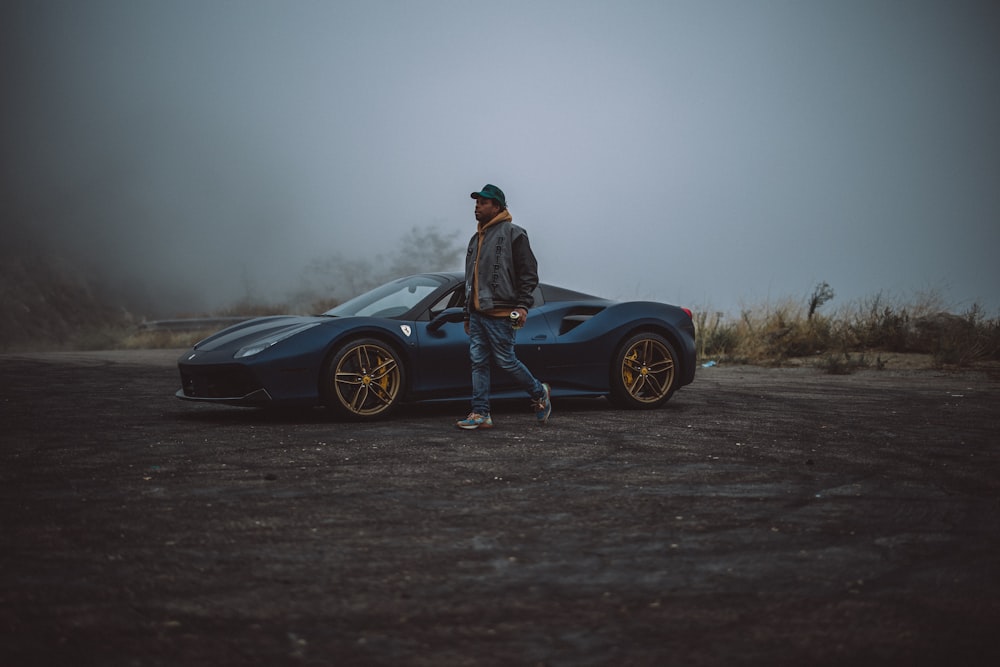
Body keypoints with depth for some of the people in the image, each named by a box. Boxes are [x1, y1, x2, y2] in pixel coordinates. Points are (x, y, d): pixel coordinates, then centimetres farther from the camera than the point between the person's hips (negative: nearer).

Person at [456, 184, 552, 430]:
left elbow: (528, 273, -8)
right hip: (477, 313, 8)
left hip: (499, 314, -8)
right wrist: (468, 313, 24)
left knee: (505, 361, -4)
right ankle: (481, 414, 5)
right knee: (478, 362, 3)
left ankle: (539, 393, 18)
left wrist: (523, 305, -18)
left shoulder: (513, 234, -5)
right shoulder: (476, 239, 20)